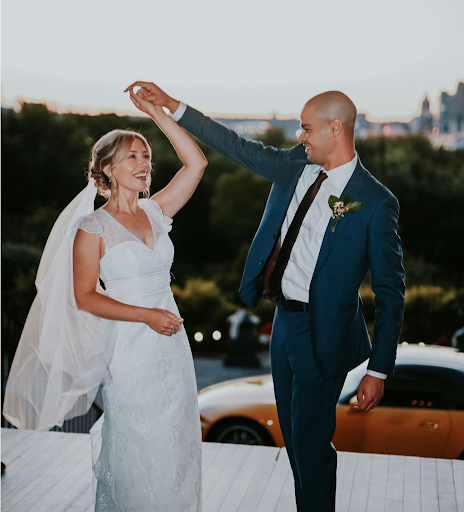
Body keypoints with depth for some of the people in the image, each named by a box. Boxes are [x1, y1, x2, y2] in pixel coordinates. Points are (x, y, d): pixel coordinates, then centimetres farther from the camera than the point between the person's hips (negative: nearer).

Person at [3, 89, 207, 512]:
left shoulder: (156, 212, 5)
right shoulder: (93, 228, -7)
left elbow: (196, 163, -2)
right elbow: (85, 297, -10)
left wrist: (156, 113, -5)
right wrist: (147, 315, -16)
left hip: (171, 346, 5)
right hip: (128, 350, -4)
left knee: (175, 445, 14)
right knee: (135, 450, 7)